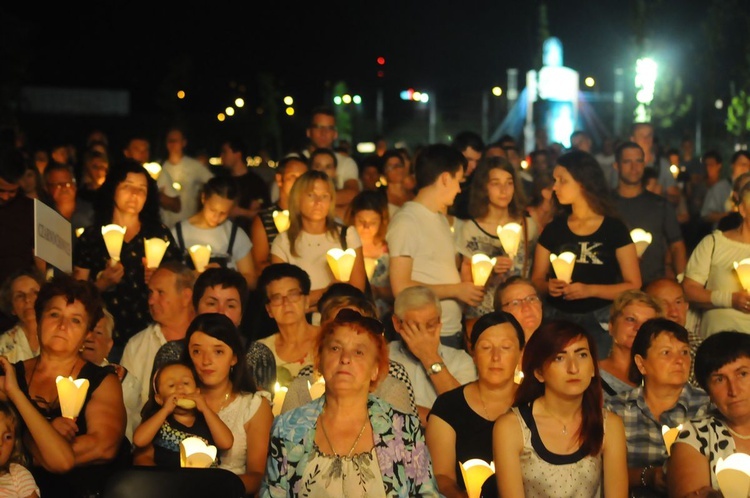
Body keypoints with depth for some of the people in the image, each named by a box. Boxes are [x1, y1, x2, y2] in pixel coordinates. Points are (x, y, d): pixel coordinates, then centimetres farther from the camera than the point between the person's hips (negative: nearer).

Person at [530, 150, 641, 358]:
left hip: (600, 321, -2)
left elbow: (633, 286, -2)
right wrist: (548, 286, -10)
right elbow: (536, 280, 12)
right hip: (557, 318, 2)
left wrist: (590, 290, -14)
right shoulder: (553, 230, 7)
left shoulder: (614, 229, 0)